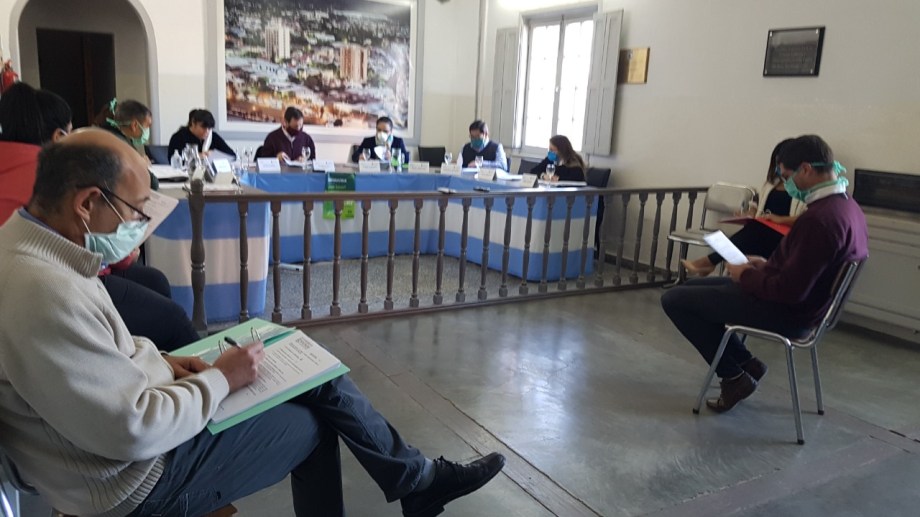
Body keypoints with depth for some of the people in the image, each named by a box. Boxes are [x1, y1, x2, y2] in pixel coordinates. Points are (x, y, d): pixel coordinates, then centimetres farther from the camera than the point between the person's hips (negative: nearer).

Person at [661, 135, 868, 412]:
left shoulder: (819, 219, -29)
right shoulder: (848, 207, 3)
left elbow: (790, 290, -29)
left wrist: (746, 276, -12)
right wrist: (768, 266, 9)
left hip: (786, 311, -10)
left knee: (674, 299, -6)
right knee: (693, 286, 20)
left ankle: (734, 376, 4)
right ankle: (746, 363, 16)